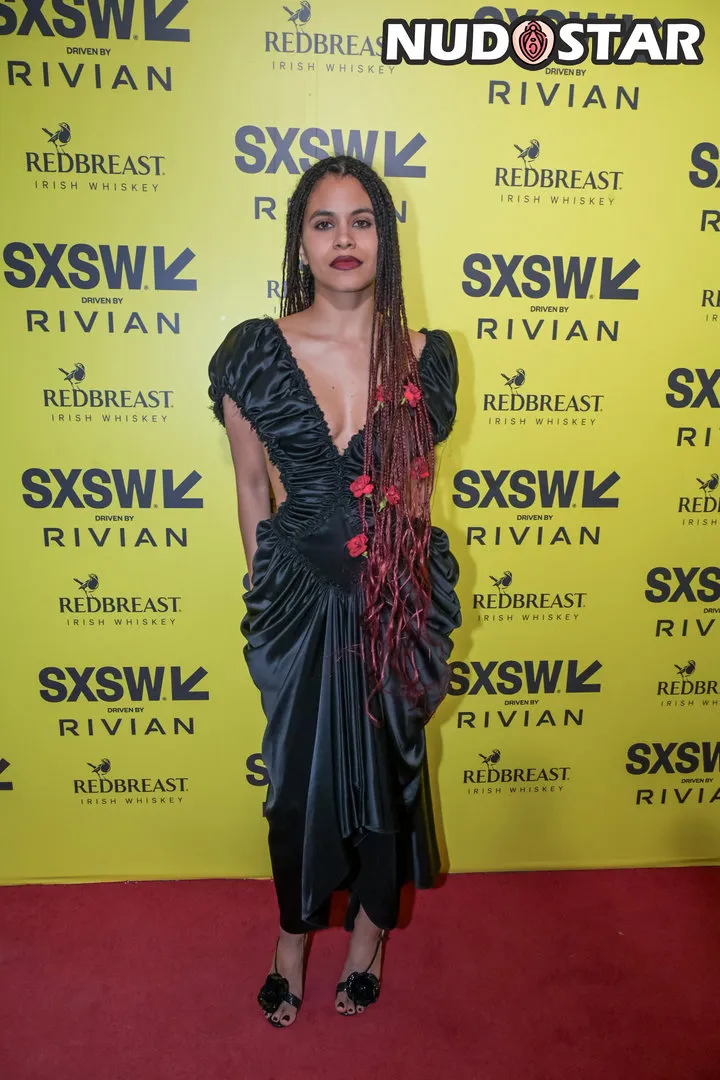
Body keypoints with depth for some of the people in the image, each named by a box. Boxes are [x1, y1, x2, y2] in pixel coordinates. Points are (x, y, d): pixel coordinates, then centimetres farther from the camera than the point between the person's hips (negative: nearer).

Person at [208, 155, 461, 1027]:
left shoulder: (426, 357, -4)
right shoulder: (254, 352, -6)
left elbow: (418, 485, 7)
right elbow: (252, 484, 3)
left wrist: (407, 590, 11)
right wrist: (267, 592, 9)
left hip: (397, 602, 1)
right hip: (299, 602, 0)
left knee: (388, 771, 15)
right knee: (299, 777, 13)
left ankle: (367, 937, 43)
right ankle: (291, 941, 41)